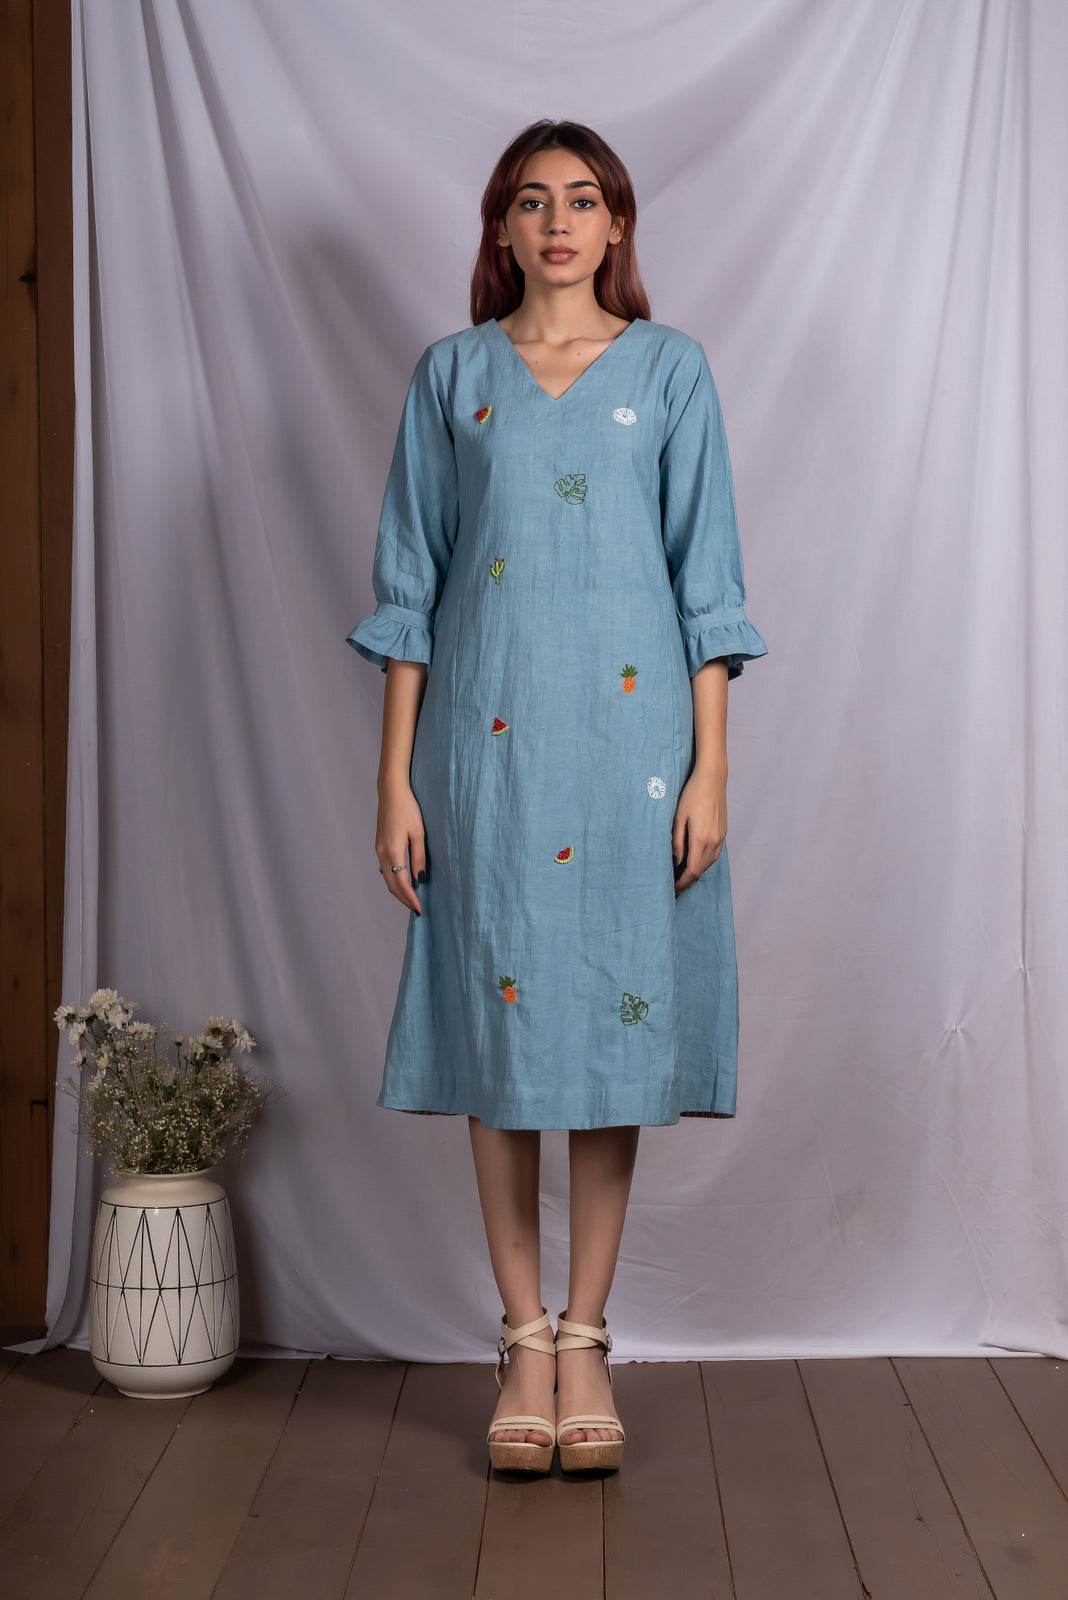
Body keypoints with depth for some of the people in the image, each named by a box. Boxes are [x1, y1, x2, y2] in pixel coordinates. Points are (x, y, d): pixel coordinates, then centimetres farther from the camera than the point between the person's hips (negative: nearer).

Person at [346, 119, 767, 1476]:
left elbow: (707, 577, 4)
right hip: (487, 739, 1)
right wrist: (396, 780, 0)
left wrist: (711, 766, -4)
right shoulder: (451, 375, 10)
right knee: (499, 1020, 1)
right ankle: (525, 1343, 13)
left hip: (629, 737, 0)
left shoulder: (669, 370, 8)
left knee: (615, 1014, 2)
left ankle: (586, 1338, 14)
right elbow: (409, 587, 7)